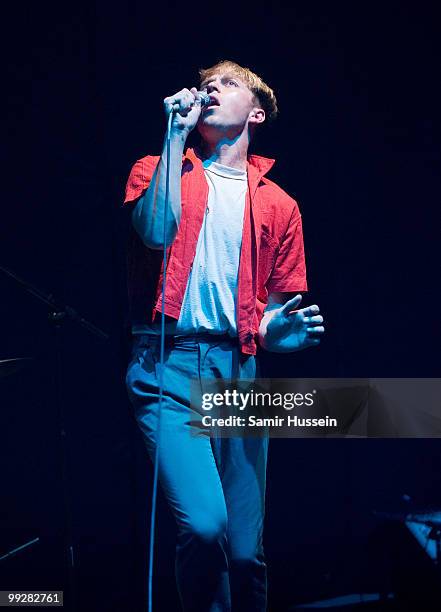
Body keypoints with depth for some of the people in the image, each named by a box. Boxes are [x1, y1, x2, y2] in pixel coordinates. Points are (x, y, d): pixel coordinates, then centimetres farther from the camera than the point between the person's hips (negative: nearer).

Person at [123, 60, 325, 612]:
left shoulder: (278, 205, 16)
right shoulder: (156, 169, 13)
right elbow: (156, 231, -10)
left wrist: (279, 330, -6)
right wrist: (176, 134, -3)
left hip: (239, 370, 2)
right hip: (166, 363, -2)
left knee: (246, 550, -1)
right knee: (203, 523, -21)